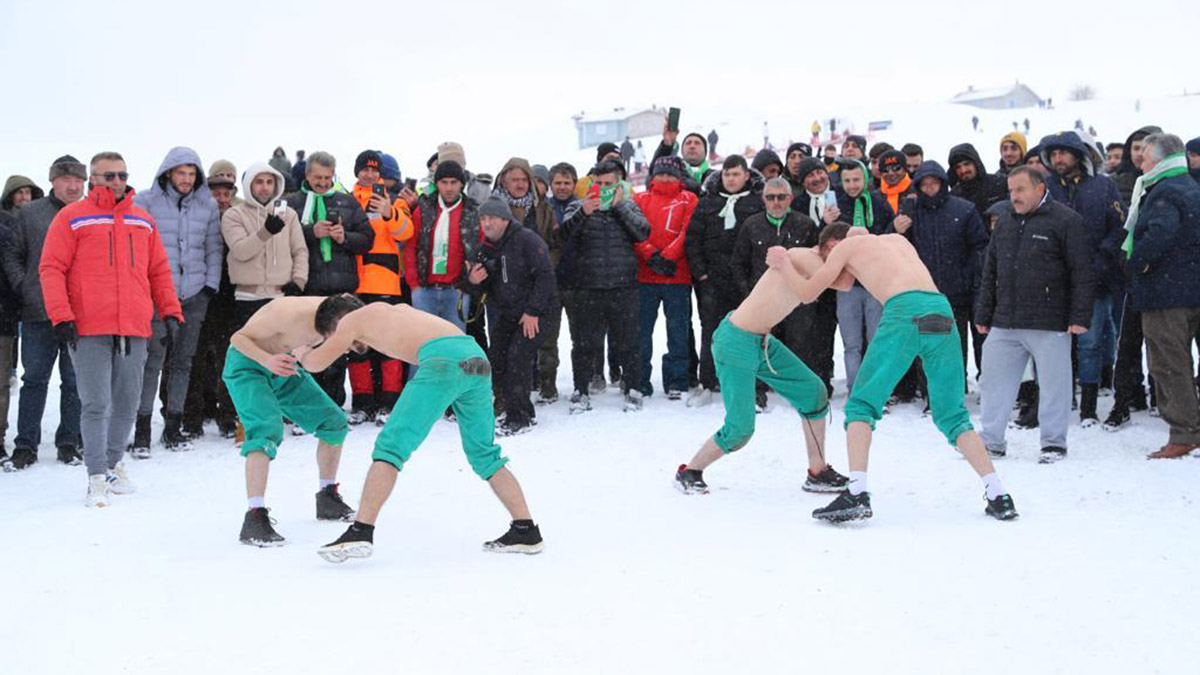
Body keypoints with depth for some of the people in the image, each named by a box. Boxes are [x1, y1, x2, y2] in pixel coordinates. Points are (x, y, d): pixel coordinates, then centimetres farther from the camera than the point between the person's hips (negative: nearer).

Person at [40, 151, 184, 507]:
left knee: (127, 404, 11)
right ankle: (97, 478, -2)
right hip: (89, 330, -4)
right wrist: (61, 317, -11)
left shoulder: (143, 220, 16)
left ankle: (113, 463, 27)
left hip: (134, 330, 4)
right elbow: (51, 269, -2)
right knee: (96, 405, -6)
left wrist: (170, 313, 10)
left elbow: (159, 270, 19)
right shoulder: (72, 218, 2)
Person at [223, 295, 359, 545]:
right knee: (268, 429, -29)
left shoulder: (331, 310, -17)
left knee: (335, 422, 6)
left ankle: (327, 498, 24)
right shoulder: (289, 315, -36)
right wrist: (267, 359, -42)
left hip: (285, 367, 7)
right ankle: (254, 517, -31)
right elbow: (238, 338, -25)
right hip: (247, 365, -7)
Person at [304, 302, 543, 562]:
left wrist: (301, 353, 51)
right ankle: (526, 531, 15)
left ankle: (361, 532, -14)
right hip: (477, 358, 7)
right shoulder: (396, 309, 35)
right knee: (484, 455, 18)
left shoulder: (352, 321, 17)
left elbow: (316, 363, 28)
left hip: (443, 359, -7)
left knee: (390, 446, -5)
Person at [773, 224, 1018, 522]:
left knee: (861, 405, 4)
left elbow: (807, 294, 25)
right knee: (953, 416, 14)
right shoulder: (896, 239, 38)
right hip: (942, 310, 5)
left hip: (905, 311, -5)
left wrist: (784, 264, 40)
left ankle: (857, 494, -11)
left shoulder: (847, 246, 21)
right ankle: (997, 496, 4)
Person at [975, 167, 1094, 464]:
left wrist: (1079, 317, -11)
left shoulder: (1065, 220, -5)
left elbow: (1081, 272, -7)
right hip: (1005, 323, 6)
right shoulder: (1005, 220, 14)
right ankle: (991, 441, 16)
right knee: (994, 382, 6)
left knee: (1053, 384, 2)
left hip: (1049, 326, -5)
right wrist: (983, 315, 17)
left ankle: (1054, 442, 14)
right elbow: (990, 271, 19)